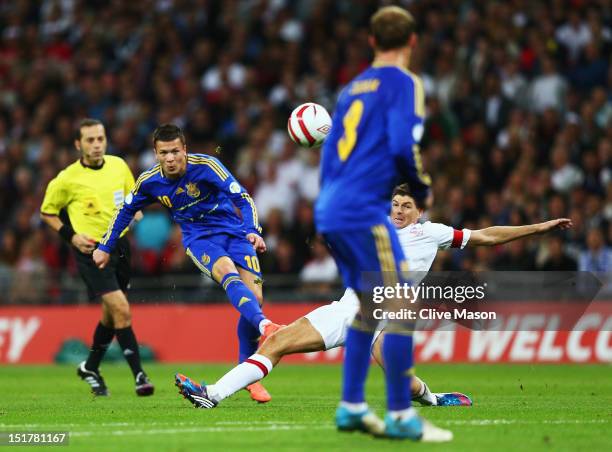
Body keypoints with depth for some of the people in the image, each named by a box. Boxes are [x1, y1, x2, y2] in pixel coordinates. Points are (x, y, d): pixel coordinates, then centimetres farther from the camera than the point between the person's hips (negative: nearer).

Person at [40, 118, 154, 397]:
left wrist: (135, 212, 0)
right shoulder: (67, 179, -9)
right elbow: (47, 212, 4)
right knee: (121, 310, -17)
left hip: (119, 245, 6)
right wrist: (70, 235, -8)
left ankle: (90, 368, 36)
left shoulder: (119, 165, 4)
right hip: (91, 249, -6)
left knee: (111, 314, 16)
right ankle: (138, 374, -13)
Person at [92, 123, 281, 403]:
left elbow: (242, 198, -16)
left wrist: (253, 231, -32)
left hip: (233, 230, 0)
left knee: (254, 296, -13)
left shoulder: (205, 166, -14)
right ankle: (264, 325, -58)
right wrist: (105, 248, 19)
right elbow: (126, 211, 14)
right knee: (228, 272, -33)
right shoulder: (149, 182, -5)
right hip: (198, 239, 0)